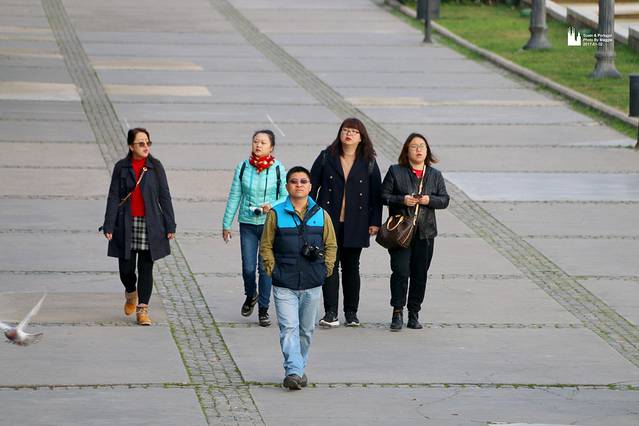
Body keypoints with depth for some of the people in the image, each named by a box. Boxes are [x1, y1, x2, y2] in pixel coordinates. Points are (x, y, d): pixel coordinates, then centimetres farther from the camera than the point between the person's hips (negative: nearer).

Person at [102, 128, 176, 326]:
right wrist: (109, 226, -5)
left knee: (146, 268, 1)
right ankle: (131, 293, 33)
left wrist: (170, 225, 1)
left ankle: (142, 309, 7)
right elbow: (113, 198, 1)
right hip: (126, 226, 0)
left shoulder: (155, 167, 3)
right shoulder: (121, 167, 1)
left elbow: (164, 197, 4)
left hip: (150, 225, 0)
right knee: (126, 268, 1)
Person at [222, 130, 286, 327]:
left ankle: (263, 309, 11)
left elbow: (285, 197, 2)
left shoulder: (278, 169, -3)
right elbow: (234, 196, 6)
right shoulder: (243, 167, 0)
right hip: (247, 223, 1)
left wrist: (272, 206, -19)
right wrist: (226, 224, 8)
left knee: (266, 267, -1)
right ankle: (250, 296, 30)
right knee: (248, 267, -1)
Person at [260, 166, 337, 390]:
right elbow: (266, 245, 6)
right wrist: (272, 269, -3)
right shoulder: (276, 214, 0)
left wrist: (326, 269, 4)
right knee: (289, 328, -12)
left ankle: (300, 369, 25)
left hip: (312, 285, 3)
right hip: (284, 286, -3)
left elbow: (331, 245, 14)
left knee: (306, 330, 11)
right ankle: (293, 372, -19)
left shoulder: (321, 215, 6)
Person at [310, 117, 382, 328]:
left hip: (355, 225, 1)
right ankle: (330, 313, -5)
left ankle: (351, 312, 16)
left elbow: (376, 194, 7)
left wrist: (375, 222, 2)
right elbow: (312, 186, 5)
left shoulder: (368, 163, 4)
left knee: (351, 267, 8)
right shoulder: (326, 157, 4)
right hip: (329, 222, -1)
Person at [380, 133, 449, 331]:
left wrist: (429, 200, -11)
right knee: (401, 272, -11)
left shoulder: (435, 175, 11)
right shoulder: (395, 171, 4)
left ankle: (414, 314, 13)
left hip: (425, 233, 3)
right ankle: (397, 313, -5)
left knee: (420, 274, 5)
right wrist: (402, 200, -15)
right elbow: (384, 195, 1)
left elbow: (444, 199, 9)